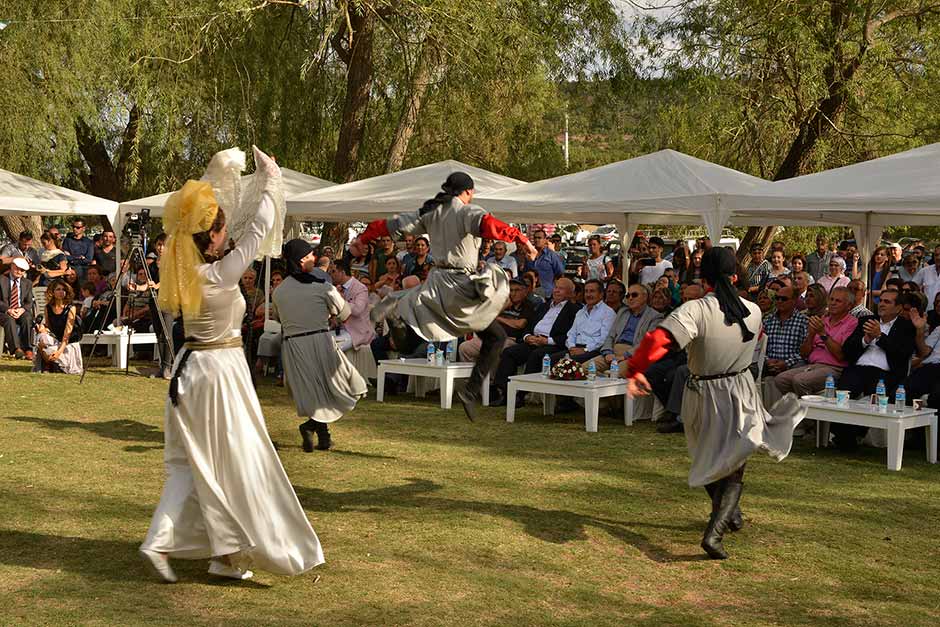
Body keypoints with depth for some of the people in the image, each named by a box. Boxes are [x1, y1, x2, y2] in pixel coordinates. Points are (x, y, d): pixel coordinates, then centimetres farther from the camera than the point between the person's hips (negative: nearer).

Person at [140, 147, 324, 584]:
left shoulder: (181, 267, -1)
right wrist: (270, 182, 3)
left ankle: (160, 540, 2)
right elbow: (260, 229, -11)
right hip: (221, 368, -7)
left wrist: (215, 174, 23)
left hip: (188, 367, 7)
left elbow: (184, 219, 15)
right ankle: (230, 556, 10)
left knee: (190, 461, 13)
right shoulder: (222, 274, -18)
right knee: (232, 462, 4)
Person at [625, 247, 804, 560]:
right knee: (733, 468, 8)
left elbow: (658, 339, -35)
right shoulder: (753, 311, -7)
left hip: (703, 396, -1)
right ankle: (715, 532, -10)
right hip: (741, 395, 2)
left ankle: (728, 514, 43)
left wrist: (634, 370, -25)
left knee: (708, 461, 24)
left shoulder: (695, 311, -22)